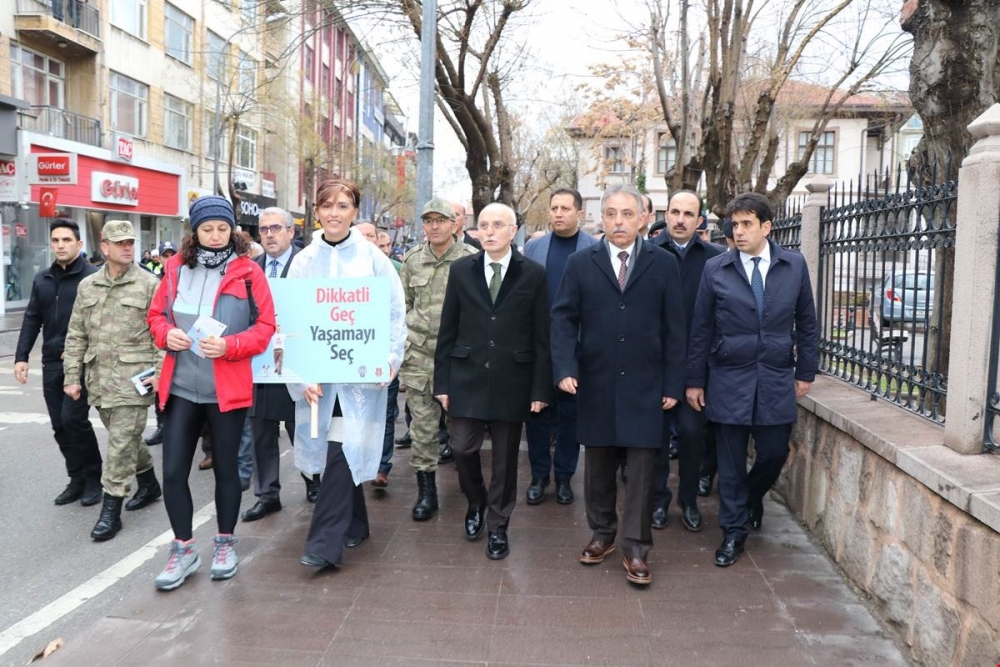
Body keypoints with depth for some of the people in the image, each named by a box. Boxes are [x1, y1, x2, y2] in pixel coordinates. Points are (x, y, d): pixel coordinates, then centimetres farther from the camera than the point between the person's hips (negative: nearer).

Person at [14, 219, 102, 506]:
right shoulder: (42, 279, 13)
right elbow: (32, 320, 14)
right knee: (60, 425, 8)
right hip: (51, 363, 7)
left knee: (73, 418, -11)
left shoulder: (93, 276, -8)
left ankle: (94, 477, 7)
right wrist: (21, 356, 6)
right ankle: (77, 479, 21)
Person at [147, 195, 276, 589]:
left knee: (225, 468, 11)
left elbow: (264, 327, -5)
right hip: (180, 387, 3)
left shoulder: (248, 272, -4)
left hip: (228, 389, -3)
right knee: (173, 471, 3)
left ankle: (225, 543, 29)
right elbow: (157, 315, 13)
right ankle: (184, 549, 21)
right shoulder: (177, 268, 6)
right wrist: (166, 334, -9)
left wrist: (228, 346, -20)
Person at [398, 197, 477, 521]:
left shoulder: (471, 259, -5)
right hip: (418, 354, 3)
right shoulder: (412, 258, 6)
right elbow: (403, 304, 14)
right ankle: (426, 489, 17)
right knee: (422, 425, 6)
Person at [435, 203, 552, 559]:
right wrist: (442, 381, 1)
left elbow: (541, 336, -2)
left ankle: (497, 526, 25)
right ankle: (476, 502, 31)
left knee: (505, 458, 8)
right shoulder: (461, 270, 3)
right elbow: (448, 330, 5)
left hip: (511, 379, -1)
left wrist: (540, 388, -5)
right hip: (467, 376, 1)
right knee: (462, 448, 1)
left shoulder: (534, 273, -2)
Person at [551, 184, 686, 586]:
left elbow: (673, 327, 1)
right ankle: (602, 534, 29)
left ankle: (635, 548, 13)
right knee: (598, 464, 12)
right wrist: (566, 368, -12)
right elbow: (564, 318, 0)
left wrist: (673, 383, -3)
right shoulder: (580, 263, 3)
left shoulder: (664, 263, 1)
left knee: (642, 466, 2)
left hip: (644, 384, -1)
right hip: (595, 383, 1)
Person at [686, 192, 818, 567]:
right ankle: (733, 533, 21)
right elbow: (700, 329, 0)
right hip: (728, 381, -1)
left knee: (775, 453, 8)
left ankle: (752, 496, 40)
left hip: (776, 381, 2)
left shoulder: (794, 266, 2)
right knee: (731, 463, 5)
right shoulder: (715, 269, -3)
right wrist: (695, 380, -1)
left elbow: (806, 323, 9)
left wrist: (806, 372, 7)